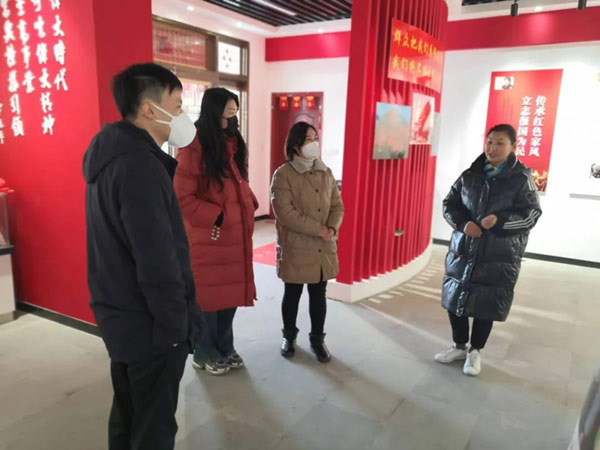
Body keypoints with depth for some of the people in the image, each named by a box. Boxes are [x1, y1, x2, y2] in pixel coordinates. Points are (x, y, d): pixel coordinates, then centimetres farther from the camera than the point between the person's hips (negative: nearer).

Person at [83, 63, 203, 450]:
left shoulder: (110, 155, 7)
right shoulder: (141, 166, -24)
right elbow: (158, 264, -26)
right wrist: (177, 326, -16)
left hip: (119, 314, 9)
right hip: (148, 323, -9)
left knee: (127, 414, 24)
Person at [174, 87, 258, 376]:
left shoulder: (234, 144, 9)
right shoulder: (194, 148, -15)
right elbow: (182, 198, -16)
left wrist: (250, 207, 5)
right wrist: (215, 217, -16)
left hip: (236, 234, 7)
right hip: (208, 237, -7)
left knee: (232, 292, 14)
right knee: (208, 295, 7)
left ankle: (225, 348, 32)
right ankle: (205, 354, 26)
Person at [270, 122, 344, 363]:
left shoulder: (326, 173, 8)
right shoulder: (283, 175, -10)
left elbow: (337, 206, 8)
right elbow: (285, 213, -18)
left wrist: (331, 228, -12)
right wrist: (318, 229, -18)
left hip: (324, 248, 4)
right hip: (295, 248, -4)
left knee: (319, 295, 13)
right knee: (292, 294, 12)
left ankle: (317, 339, 30)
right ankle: (289, 336, 33)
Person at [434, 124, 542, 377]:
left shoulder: (522, 179, -4)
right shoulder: (470, 175, 4)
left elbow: (532, 214, -7)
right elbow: (449, 204, 6)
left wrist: (500, 221, -24)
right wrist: (463, 223, -13)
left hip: (499, 257, -3)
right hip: (463, 252, 4)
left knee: (487, 306, 5)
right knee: (455, 300, 11)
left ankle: (475, 351, 28)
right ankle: (459, 346, 33)